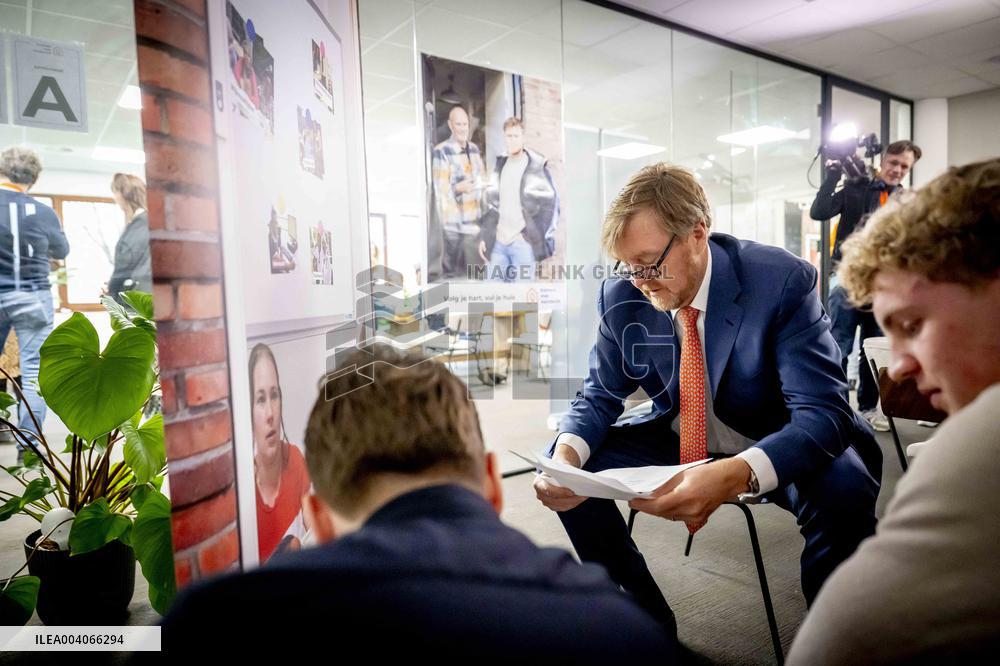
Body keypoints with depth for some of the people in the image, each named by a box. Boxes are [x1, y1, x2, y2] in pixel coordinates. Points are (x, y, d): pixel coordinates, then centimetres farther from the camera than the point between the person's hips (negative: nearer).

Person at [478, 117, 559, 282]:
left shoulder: (536, 167, -3)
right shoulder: (500, 165, 13)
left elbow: (551, 204, -4)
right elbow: (492, 204, 15)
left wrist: (534, 235, -7)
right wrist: (484, 237, 10)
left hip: (523, 243, -5)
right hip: (497, 242, 5)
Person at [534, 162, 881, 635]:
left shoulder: (782, 282, -23)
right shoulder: (621, 296, -12)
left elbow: (824, 412, -29)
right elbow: (600, 395, -2)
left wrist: (735, 475, -50)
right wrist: (566, 455, -26)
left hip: (777, 450, -3)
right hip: (679, 439, 4)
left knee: (843, 490, -35)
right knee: (565, 462, -11)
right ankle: (647, 619, 7)